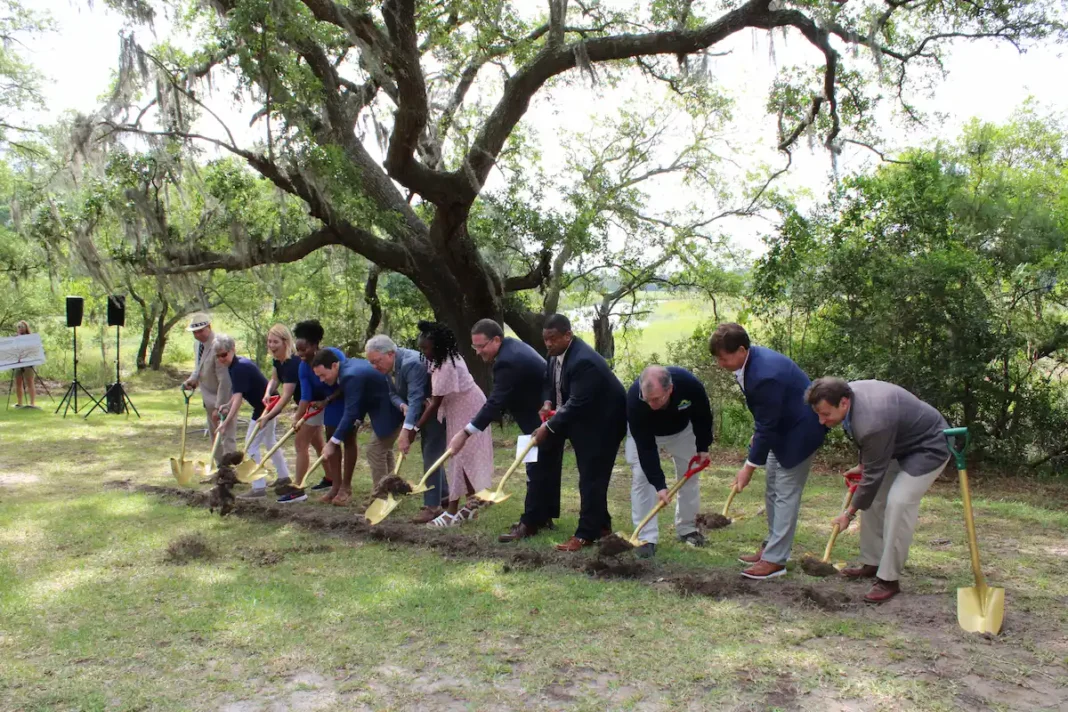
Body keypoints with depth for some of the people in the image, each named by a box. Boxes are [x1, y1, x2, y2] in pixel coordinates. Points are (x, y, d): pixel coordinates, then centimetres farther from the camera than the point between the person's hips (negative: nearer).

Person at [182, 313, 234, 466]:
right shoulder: (199, 344, 1)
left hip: (224, 398, -10)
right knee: (214, 435, 19)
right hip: (209, 397, 10)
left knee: (227, 436, -4)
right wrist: (192, 379, -2)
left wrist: (219, 407, -24)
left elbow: (224, 380, -26)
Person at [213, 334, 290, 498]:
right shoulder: (241, 363, 7)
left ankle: (259, 487, -6)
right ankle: (284, 477, 37)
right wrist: (229, 405, 0)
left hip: (265, 407, -11)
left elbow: (238, 398, -30)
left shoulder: (239, 368, -23)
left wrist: (226, 422, -33)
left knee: (251, 445, -6)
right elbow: (239, 393, 16)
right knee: (270, 441, 25)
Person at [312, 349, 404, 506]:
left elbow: (350, 413, -27)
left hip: (390, 411, -11)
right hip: (386, 408, 11)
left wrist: (332, 442, -22)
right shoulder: (349, 364, 3)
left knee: (375, 451, -5)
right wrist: (358, 420, 3)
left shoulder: (351, 376, -27)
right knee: (384, 450, 18)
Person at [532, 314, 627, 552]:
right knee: (589, 476, 15)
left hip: (603, 422, -10)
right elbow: (550, 382, 12)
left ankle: (586, 534, -2)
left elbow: (576, 404, -32)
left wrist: (549, 427, -29)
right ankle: (601, 525, 27)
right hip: (584, 421, 10)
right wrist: (548, 402, -9)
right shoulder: (557, 353, -2)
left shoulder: (583, 361, -31)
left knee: (592, 477, -7)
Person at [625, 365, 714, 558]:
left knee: (689, 474, 5)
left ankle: (687, 529, 20)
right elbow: (645, 447, -36)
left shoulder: (689, 384, -39)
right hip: (644, 434, -2)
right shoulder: (634, 399, -43)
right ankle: (647, 537, -8)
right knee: (641, 477, -12)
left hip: (681, 429, 2)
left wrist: (703, 447, -9)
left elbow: (703, 415, -15)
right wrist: (659, 484, -38)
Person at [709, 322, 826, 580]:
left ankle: (775, 559, -1)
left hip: (798, 431, -10)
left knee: (786, 494, -6)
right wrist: (756, 437, 13)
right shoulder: (751, 360, -6)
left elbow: (766, 426, -27)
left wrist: (749, 466, -20)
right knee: (772, 490, 15)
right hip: (782, 428, 10)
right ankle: (773, 548, 25)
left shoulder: (765, 375, -35)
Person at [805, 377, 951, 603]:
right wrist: (862, 465, 10)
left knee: (898, 502, -21)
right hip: (899, 444, 10)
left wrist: (849, 513, -15)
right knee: (873, 498, 7)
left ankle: (888, 579, -13)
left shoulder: (872, 423, -39)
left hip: (929, 447, -10)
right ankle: (872, 563, 18)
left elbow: (873, 475, -26)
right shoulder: (848, 392, -13)